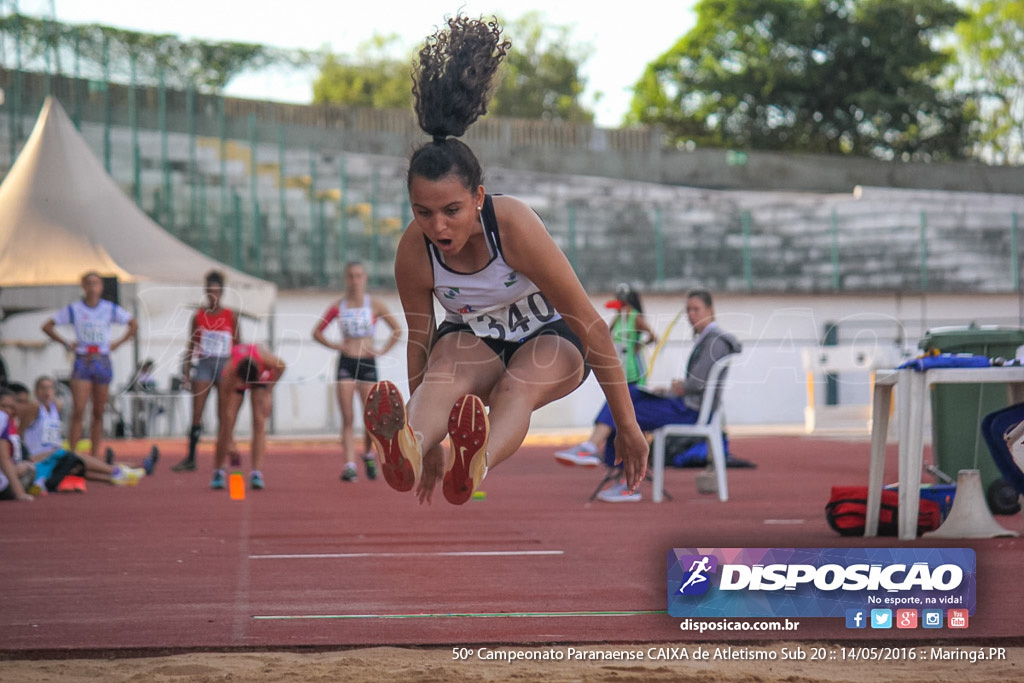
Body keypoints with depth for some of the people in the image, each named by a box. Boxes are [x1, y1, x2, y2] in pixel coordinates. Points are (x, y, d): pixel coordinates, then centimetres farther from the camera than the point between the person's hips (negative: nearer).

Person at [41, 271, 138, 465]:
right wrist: (66, 344, 2)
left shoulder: (111, 309, 3)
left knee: (98, 413, 6)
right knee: (78, 412, -12)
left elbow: (133, 325, 15)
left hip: (103, 361, 2)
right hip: (82, 362, -2)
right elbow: (47, 326, 8)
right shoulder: (74, 309, 0)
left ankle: (95, 455, 11)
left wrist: (117, 344, 6)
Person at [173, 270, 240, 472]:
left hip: (225, 365, -1)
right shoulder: (198, 316, 5)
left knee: (224, 415, -1)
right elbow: (191, 346, 8)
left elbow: (238, 345, 7)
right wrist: (186, 372, 2)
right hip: (203, 365, 1)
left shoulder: (231, 316, 3)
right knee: (196, 415, -2)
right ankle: (190, 458, 1)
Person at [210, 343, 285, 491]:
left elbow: (281, 366, -13)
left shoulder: (264, 358, -40)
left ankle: (257, 473, -19)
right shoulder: (229, 373, -40)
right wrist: (229, 443, -30)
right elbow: (228, 411, -33)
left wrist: (269, 391, -16)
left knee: (259, 422, -14)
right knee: (226, 422, -12)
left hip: (261, 377, 1)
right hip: (235, 380, -1)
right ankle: (218, 472, 3)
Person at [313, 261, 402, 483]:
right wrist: (334, 345, 0)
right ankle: (349, 465, -10)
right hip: (346, 363, 1)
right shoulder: (338, 307, 5)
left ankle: (369, 455, 20)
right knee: (347, 418, -7)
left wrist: (383, 350, -1)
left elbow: (397, 331, 8)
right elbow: (317, 332, 13)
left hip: (367, 363, -1)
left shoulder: (375, 305, 2)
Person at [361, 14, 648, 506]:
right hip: (474, 339, 3)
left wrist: (627, 425, -19)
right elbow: (419, 341, -6)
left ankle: (475, 465, -72)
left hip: (550, 337, -2)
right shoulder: (414, 252, -20)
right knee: (443, 374, -34)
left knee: (518, 386, -38)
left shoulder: (514, 226, -29)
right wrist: (422, 445, -4)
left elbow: (589, 321, -23)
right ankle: (404, 453, -69)